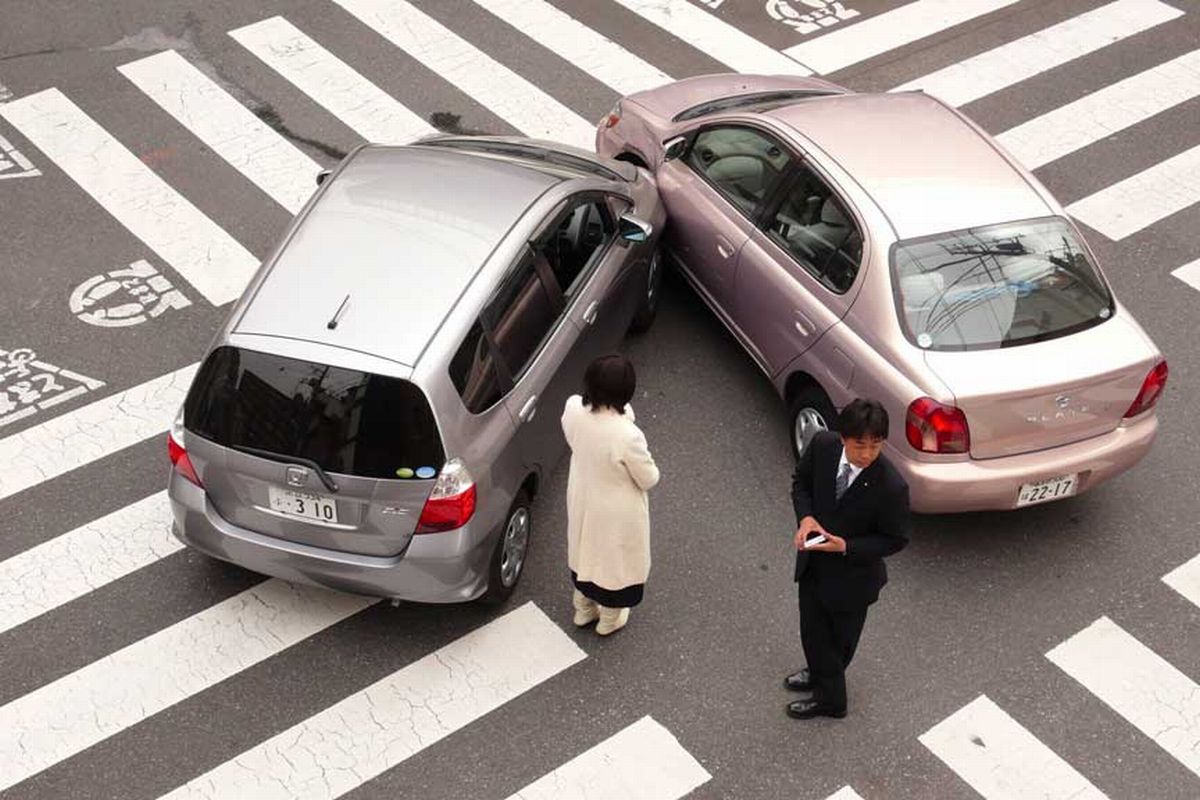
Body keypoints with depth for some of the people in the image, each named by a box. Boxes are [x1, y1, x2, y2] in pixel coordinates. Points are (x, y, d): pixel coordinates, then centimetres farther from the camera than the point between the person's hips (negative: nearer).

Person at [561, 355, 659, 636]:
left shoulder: (573, 409, -23)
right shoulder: (627, 436, -40)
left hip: (582, 499, 5)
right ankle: (609, 619, 50)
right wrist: (641, 459, -2)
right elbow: (649, 479, -21)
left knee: (586, 550, 32)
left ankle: (583, 610, 56)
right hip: (616, 511, -5)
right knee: (614, 558, 25)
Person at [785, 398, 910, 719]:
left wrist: (846, 547, -28)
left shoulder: (891, 487, -32)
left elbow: (895, 540, -18)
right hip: (813, 559, 4)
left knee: (840, 638, 21)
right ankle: (820, 674, 56)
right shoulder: (822, 445, -20)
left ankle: (829, 697, 48)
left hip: (852, 574, -4)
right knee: (812, 629, 25)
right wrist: (805, 517, -18)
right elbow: (801, 480, 0)